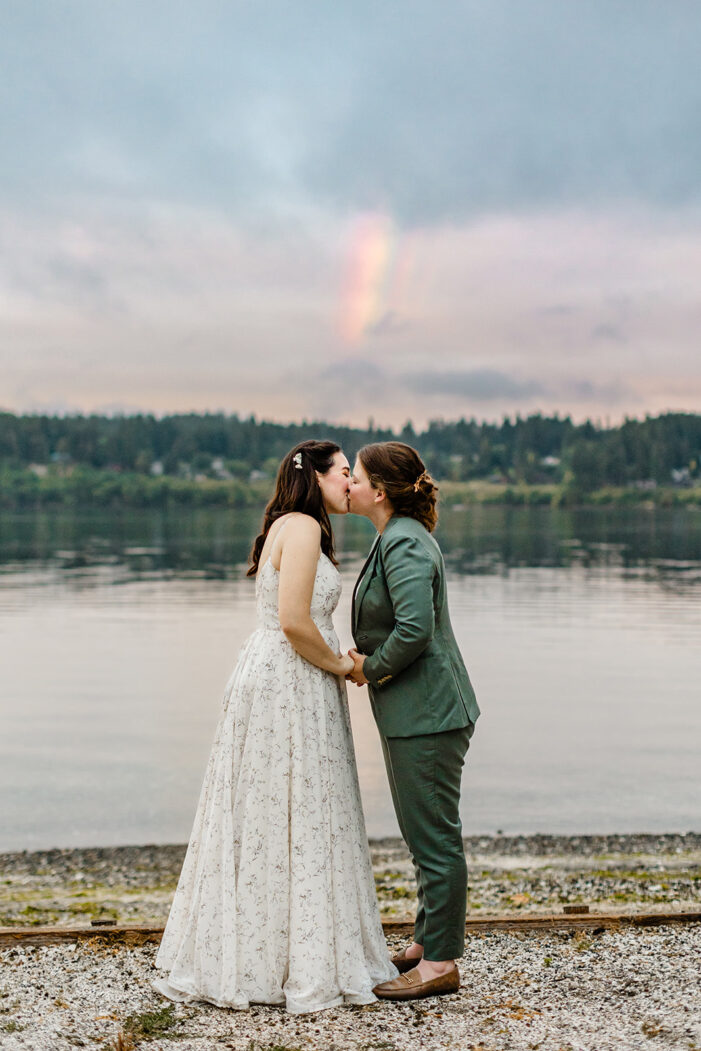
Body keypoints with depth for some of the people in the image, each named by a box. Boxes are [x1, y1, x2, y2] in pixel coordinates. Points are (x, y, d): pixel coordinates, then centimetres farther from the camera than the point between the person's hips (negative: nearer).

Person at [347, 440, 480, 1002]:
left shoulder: (404, 544, -18)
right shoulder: (400, 537, 14)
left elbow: (415, 628, -29)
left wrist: (371, 667, -13)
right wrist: (366, 657, 8)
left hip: (426, 715, -11)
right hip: (412, 711, 11)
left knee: (436, 837, -1)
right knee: (425, 834, 19)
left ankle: (441, 962, 9)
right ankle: (427, 941, 32)